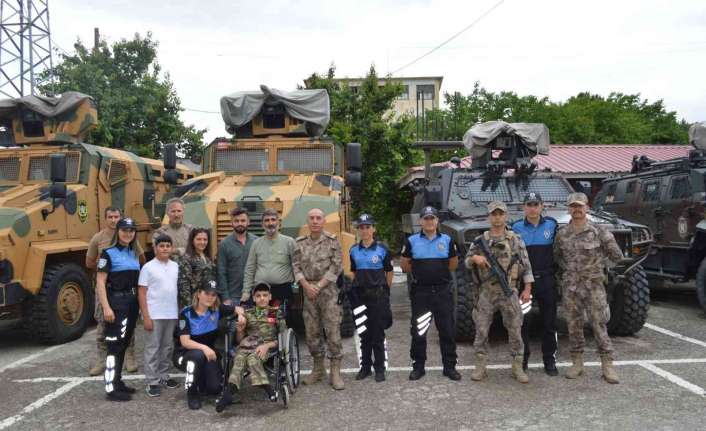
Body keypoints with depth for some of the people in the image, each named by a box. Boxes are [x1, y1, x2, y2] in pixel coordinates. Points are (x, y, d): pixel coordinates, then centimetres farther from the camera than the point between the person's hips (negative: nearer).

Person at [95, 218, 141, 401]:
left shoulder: (133, 254, 13)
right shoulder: (108, 253, -8)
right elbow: (100, 282, -12)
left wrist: (140, 303, 12)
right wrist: (106, 307, -19)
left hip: (132, 302, 7)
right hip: (116, 302, -7)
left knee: (124, 344, 13)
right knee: (115, 345, -7)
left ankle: (118, 381, 23)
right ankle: (111, 388, -3)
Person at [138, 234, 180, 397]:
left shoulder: (175, 266, 7)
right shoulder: (148, 267, -6)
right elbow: (141, 293, -8)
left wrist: (180, 312, 10)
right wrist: (146, 316, -12)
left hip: (171, 314, 5)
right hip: (154, 315, -5)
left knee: (167, 347, 13)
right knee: (153, 348, 0)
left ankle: (163, 376, 25)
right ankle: (152, 382, 6)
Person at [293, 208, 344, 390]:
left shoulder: (332, 241, -1)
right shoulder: (300, 243, 9)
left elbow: (336, 266, -7)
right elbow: (296, 266, 4)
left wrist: (319, 286, -13)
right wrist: (307, 286, -10)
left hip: (328, 291, -3)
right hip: (308, 292, 4)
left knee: (333, 331, -5)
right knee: (312, 332, 9)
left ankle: (335, 372, 2)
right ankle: (318, 369, 23)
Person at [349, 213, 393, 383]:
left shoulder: (382, 250, -3)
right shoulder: (354, 251, 7)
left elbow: (389, 272, 5)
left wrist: (384, 290, 7)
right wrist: (358, 286, 8)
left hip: (378, 296, -3)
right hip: (360, 295, 3)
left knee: (378, 333, 0)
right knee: (363, 333, 9)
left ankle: (379, 369, 9)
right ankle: (365, 367, 20)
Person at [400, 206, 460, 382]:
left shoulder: (447, 240, 5)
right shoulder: (411, 241, 1)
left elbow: (453, 263, 15)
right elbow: (404, 264, 9)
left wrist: (440, 273, 10)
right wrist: (420, 274, 8)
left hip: (443, 290, 1)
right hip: (420, 291, -1)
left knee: (447, 330, 4)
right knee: (418, 331, 4)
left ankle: (450, 367, 14)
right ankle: (418, 367, 16)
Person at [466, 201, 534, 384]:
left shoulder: (515, 239, 3)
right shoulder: (480, 240, 6)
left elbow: (526, 265, 1)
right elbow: (467, 263, 9)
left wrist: (528, 288, -6)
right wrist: (475, 258, -14)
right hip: (486, 292, 1)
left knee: (515, 330, 3)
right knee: (481, 330, 2)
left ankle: (518, 368, 14)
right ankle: (480, 367, 13)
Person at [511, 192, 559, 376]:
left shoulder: (551, 225, 4)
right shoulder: (516, 228, 1)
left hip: (546, 280, 1)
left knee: (549, 322, 7)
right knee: (522, 321, 4)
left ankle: (550, 360, 18)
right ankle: (522, 359, 16)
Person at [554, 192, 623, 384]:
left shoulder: (599, 232, -5)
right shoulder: (562, 234, 4)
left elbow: (616, 256, 2)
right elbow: (557, 256, 20)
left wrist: (599, 260, 8)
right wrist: (567, 269, 9)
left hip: (594, 284, -3)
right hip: (570, 286, 3)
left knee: (599, 324, -2)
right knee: (574, 325, 8)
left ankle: (607, 365, 6)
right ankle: (577, 363, 18)